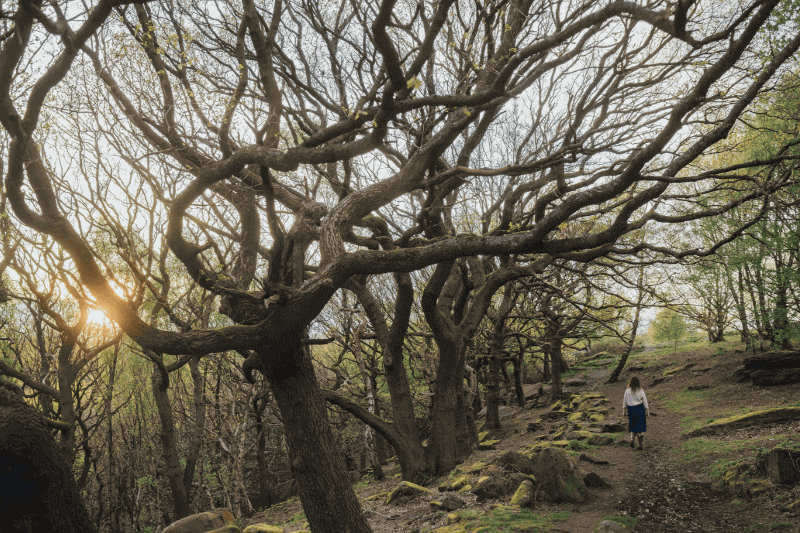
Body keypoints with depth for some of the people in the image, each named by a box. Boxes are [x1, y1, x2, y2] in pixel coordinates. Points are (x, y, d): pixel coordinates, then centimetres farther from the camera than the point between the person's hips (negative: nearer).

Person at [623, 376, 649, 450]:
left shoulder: (627, 390, -5)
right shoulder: (640, 390, -7)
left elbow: (625, 401, 1)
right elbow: (644, 401, -2)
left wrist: (624, 410, 11)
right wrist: (647, 411, 8)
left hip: (630, 409, 1)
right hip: (639, 408, -1)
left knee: (633, 425, 18)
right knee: (640, 427, 7)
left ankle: (632, 440, 0)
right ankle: (640, 445, 6)